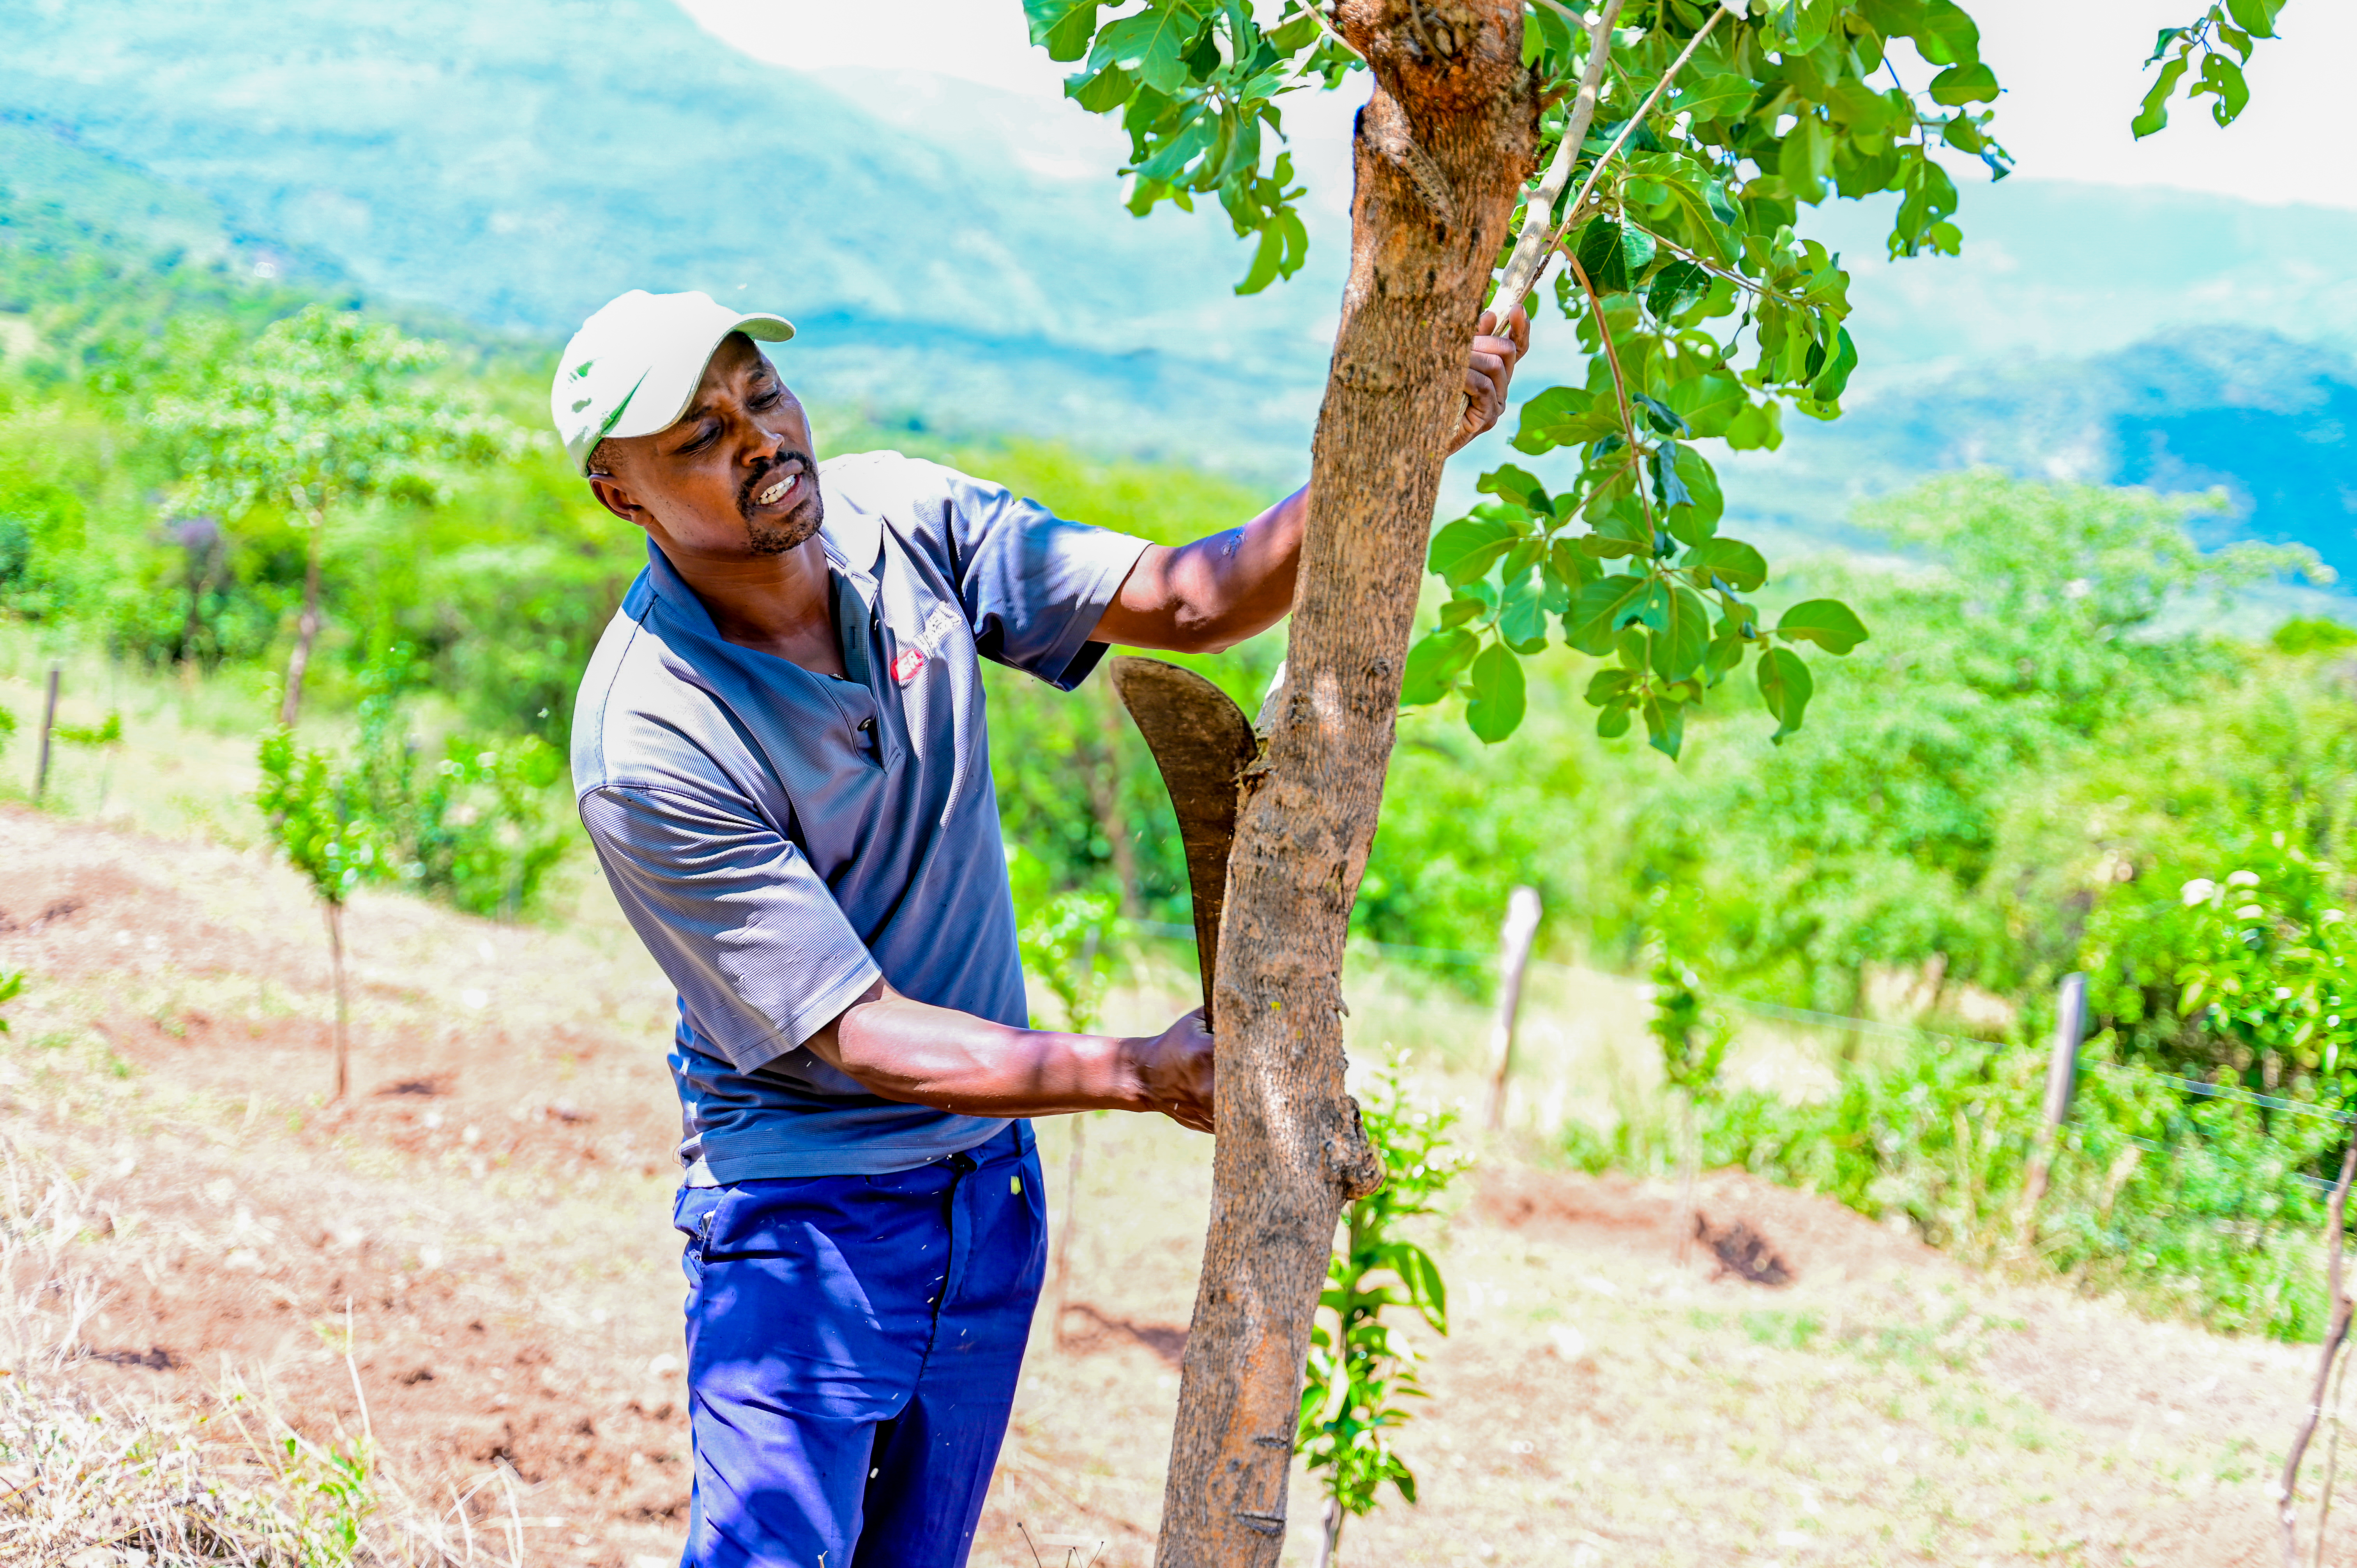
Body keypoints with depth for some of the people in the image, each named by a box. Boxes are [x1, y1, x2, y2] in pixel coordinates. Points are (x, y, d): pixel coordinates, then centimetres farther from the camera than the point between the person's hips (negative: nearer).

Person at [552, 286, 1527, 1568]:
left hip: (991, 1176, 6)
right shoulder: (647, 749, -24)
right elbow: (858, 1035, -24)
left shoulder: (901, 519, -7)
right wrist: (1134, 1072, -33)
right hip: (804, 1208, -6)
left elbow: (1181, 600, -8)